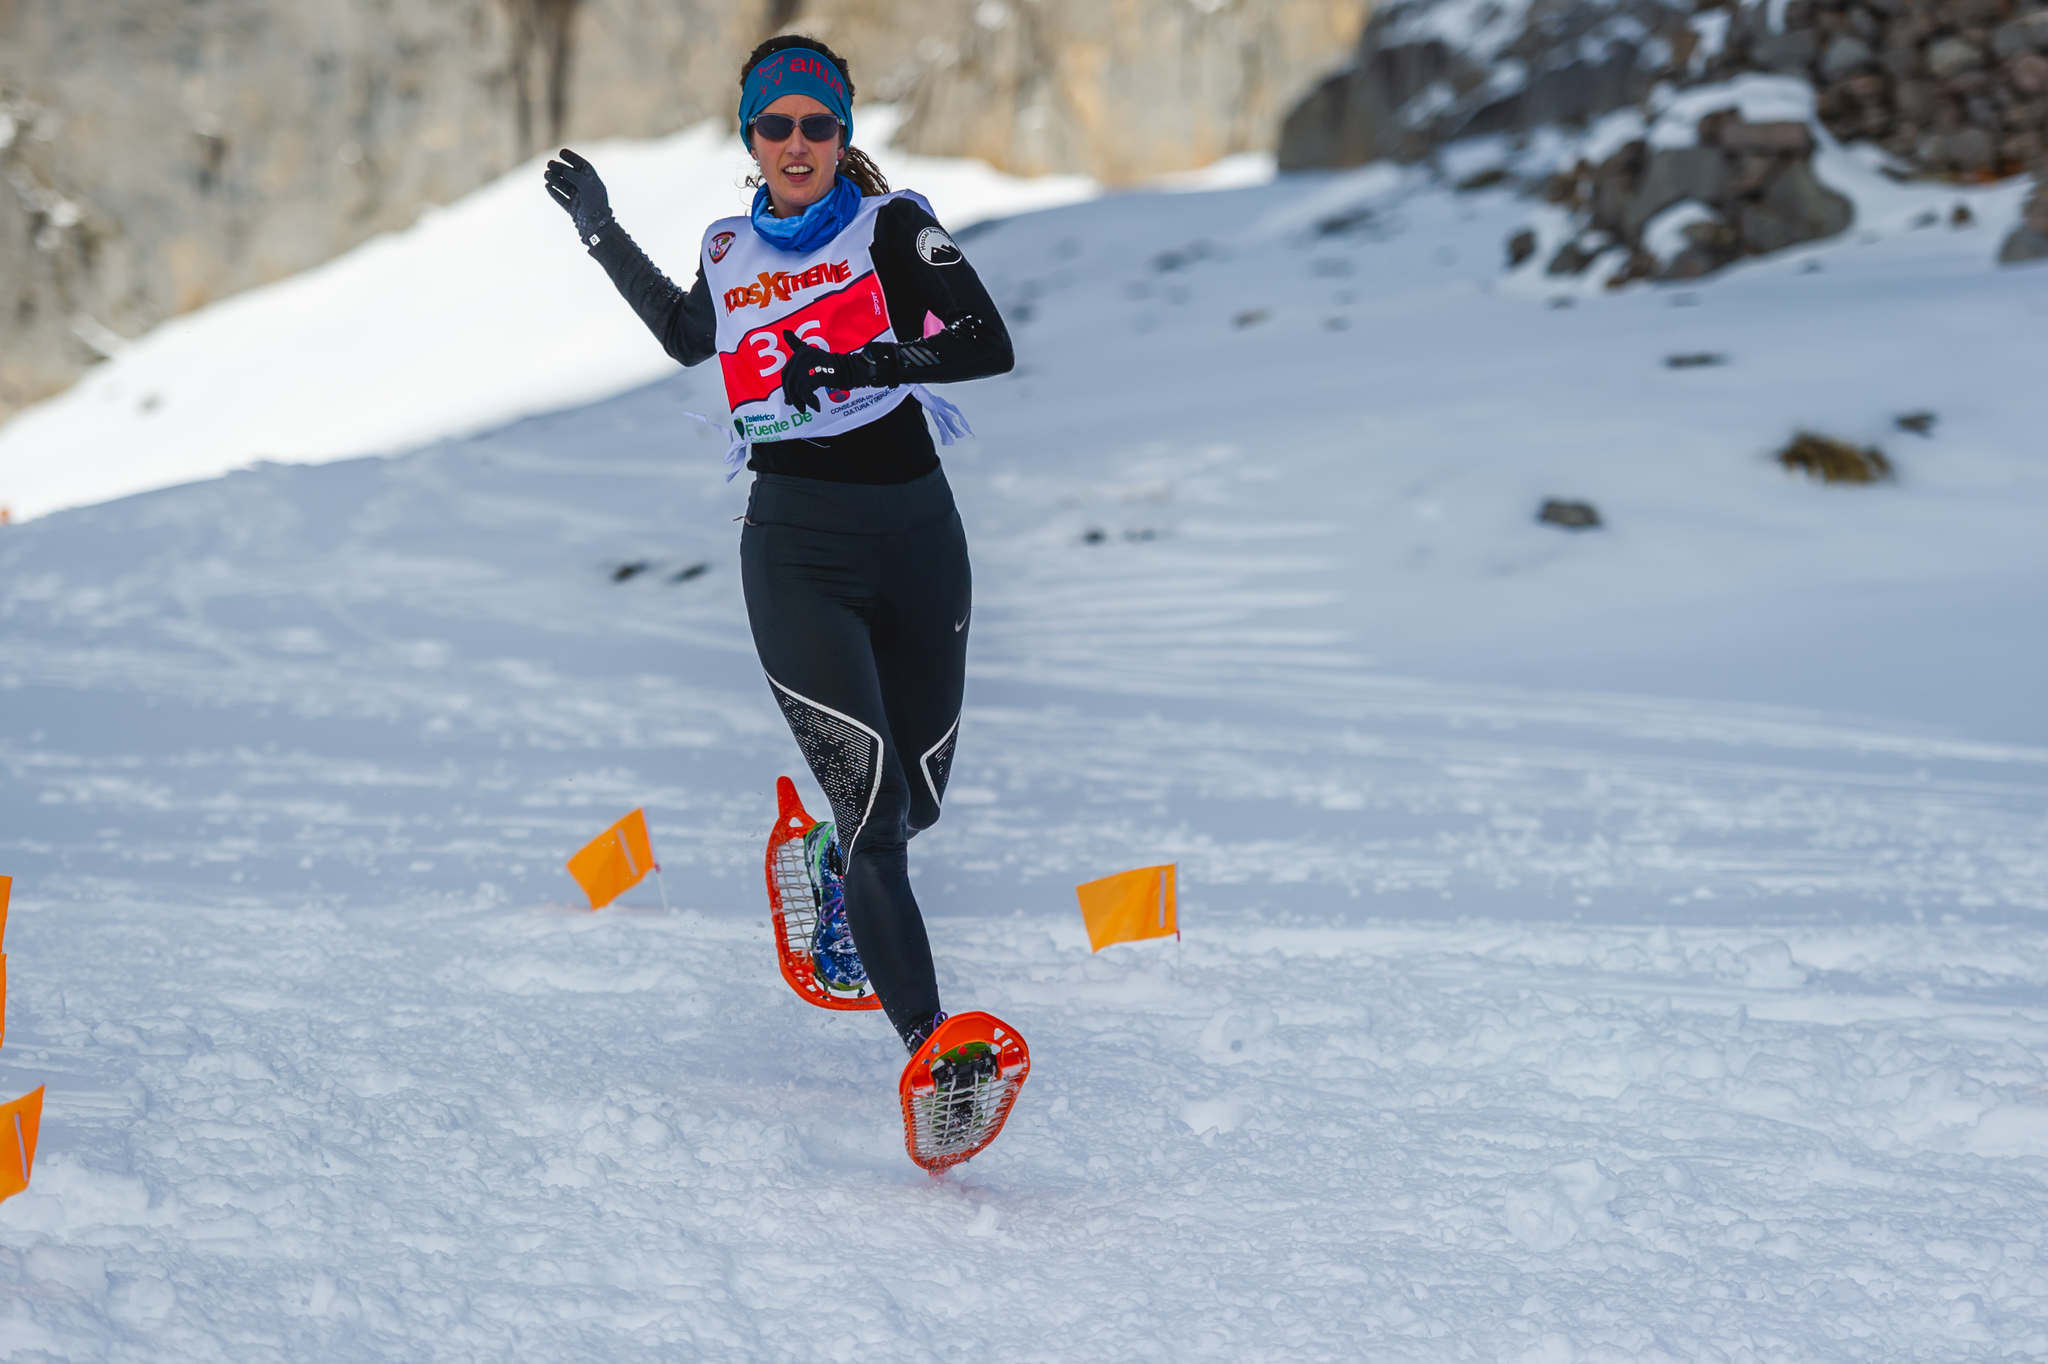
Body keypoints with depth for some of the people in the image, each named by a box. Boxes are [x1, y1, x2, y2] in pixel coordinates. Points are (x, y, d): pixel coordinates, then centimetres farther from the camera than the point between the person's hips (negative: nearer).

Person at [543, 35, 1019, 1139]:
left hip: (916, 535, 0)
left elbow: (987, 345, -15)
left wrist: (865, 362, -28)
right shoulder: (731, 252, 10)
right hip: (795, 550, 0)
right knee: (871, 801, -17)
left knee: (917, 797, 14)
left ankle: (837, 879, 51)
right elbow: (693, 339, 33)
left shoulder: (891, 226, -1)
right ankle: (931, 1050, -21)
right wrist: (603, 234, 30)